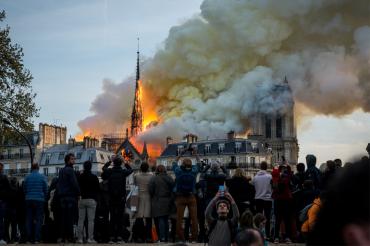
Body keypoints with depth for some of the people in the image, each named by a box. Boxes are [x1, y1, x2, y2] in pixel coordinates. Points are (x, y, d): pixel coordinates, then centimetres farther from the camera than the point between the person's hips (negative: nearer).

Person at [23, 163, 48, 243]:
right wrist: (45, 199, 13)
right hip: (39, 200, -2)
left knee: (29, 219, 8)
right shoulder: (42, 177, 0)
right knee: (39, 219, 1)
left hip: (29, 200, 2)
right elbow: (46, 189, 1)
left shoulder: (27, 177, 4)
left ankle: (29, 238, 6)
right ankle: (37, 239, -6)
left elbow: (24, 189, 9)